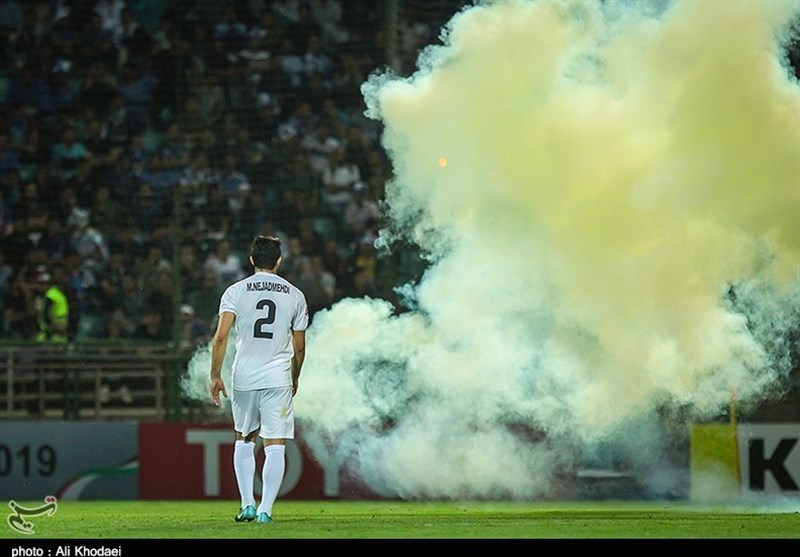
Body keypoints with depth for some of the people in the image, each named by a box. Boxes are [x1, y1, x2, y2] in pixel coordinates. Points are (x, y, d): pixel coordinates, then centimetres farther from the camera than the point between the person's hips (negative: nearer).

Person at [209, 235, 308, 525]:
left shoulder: (235, 291, 1)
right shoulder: (294, 295, 5)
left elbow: (220, 337, -9)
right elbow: (299, 347, 10)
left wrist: (216, 376, -3)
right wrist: (294, 380, 24)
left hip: (243, 378, 1)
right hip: (278, 380, -1)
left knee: (243, 441, 18)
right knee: (275, 446, -1)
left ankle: (247, 504, 11)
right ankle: (265, 510, -9)